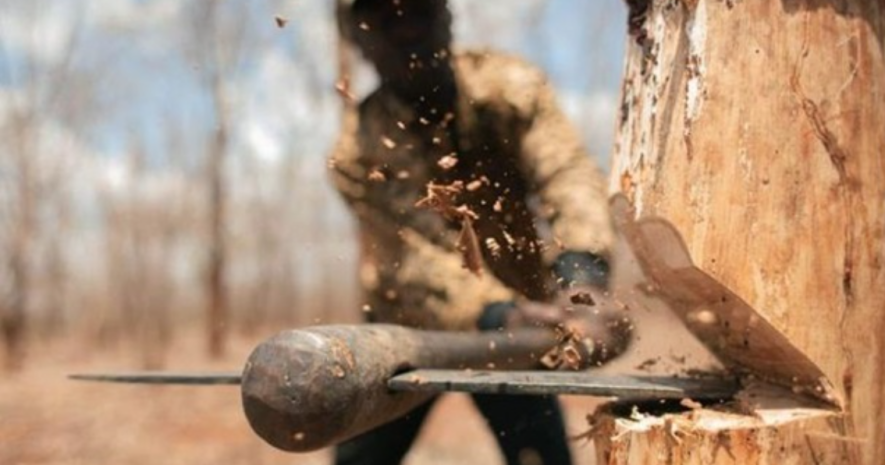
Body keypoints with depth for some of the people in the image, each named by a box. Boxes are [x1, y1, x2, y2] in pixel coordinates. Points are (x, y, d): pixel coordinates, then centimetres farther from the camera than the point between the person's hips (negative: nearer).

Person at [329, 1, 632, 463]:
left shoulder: (509, 87, -16)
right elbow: (418, 261, -31)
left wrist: (580, 288, -50)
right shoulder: (360, 150, -21)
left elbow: (567, 175, -31)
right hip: (407, 326, 0)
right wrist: (500, 315, -49)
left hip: (515, 316, 1)